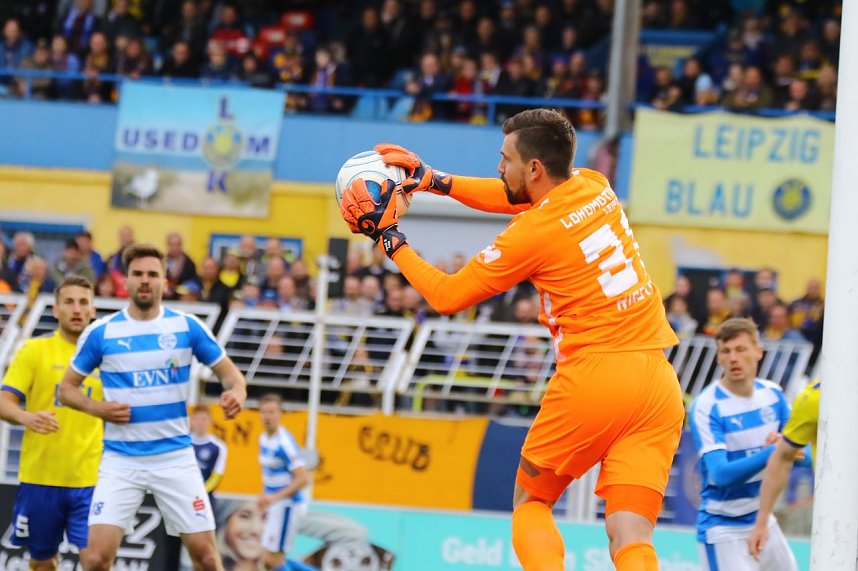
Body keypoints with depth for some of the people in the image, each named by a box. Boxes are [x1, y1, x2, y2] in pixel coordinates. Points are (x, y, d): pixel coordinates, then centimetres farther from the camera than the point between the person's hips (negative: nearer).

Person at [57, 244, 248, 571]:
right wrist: (97, 408, -12)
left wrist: (236, 393, -17)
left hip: (175, 458, 1)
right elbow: (67, 388, 8)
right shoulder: (101, 332, -1)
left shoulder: (187, 327, -1)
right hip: (121, 460, -1)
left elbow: (229, 373, 6)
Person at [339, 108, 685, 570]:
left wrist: (387, 235, 14)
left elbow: (446, 296, 4)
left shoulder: (532, 233, -8)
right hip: (659, 381, 6)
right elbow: (514, 199, 31)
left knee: (530, 502, 17)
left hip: (592, 376, -6)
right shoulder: (595, 186, 11)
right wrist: (430, 178, 28)